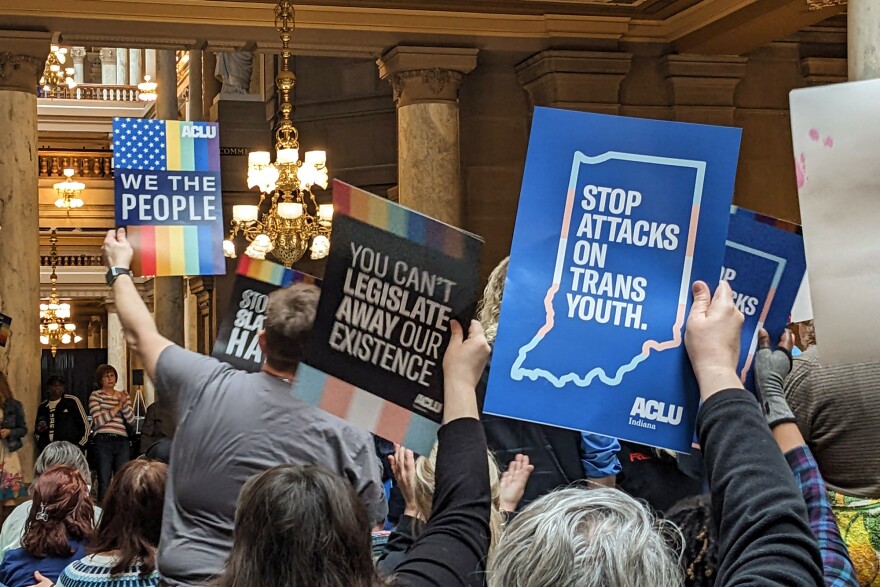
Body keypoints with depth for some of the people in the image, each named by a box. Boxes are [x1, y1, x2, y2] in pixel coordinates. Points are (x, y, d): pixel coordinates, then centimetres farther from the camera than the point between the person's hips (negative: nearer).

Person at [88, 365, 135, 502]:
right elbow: (98, 421, -9)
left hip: (122, 442, 4)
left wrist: (124, 404, -8)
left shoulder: (123, 396, 15)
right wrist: (117, 406, -7)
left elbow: (131, 421, 6)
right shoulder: (96, 395, 4)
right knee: (104, 482, -3)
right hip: (103, 442, -4)